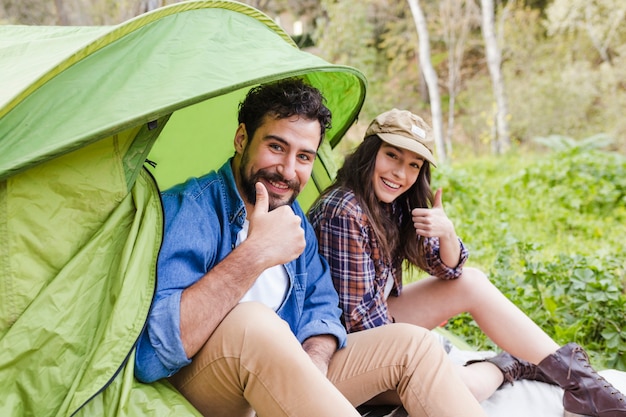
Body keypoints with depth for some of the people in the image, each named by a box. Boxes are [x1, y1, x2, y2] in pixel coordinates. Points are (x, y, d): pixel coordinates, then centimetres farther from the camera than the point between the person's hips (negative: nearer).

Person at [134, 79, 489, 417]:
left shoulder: (296, 221, 8)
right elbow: (150, 357, -31)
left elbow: (321, 308, 10)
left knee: (413, 345, -3)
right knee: (250, 323, -38)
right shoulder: (187, 209, -19)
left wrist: (312, 366, -15)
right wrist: (254, 255, -35)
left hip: (279, 382, 7)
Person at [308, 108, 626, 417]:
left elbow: (448, 270, 3)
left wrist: (447, 234, -19)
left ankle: (573, 376, 4)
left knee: (472, 282, -1)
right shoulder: (344, 213, -25)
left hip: (383, 320, 9)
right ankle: (508, 367, 5)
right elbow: (359, 315, -22)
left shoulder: (395, 204, 1)